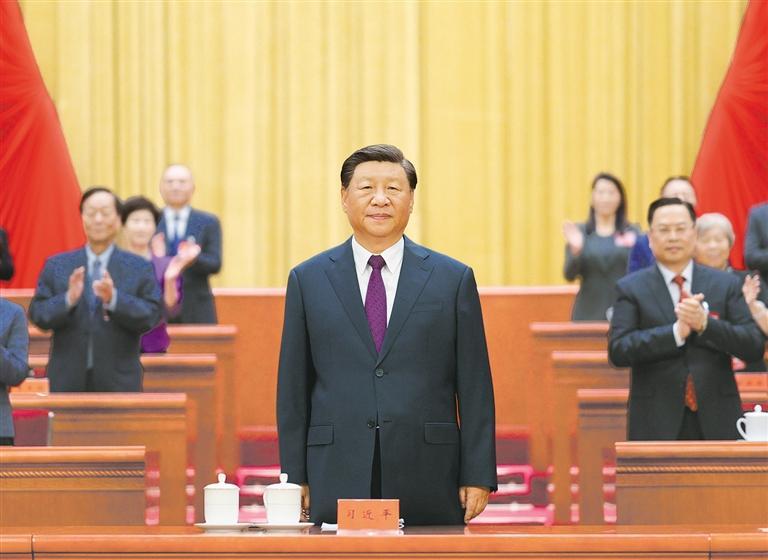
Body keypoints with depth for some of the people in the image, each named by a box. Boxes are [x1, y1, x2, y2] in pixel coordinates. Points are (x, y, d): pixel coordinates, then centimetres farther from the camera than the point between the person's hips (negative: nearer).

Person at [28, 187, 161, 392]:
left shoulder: (140, 268, 3)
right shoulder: (56, 266, 8)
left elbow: (151, 316, -6)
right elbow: (37, 314, 1)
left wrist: (114, 299, -21)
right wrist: (68, 299, -19)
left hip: (118, 382, -1)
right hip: (68, 380, 1)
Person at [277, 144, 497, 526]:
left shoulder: (453, 279, 7)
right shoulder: (308, 280, 9)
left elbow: (474, 387, 5)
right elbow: (293, 390, 8)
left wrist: (478, 476, -1)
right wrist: (296, 478, 2)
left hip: (428, 480, 0)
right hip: (338, 480, 0)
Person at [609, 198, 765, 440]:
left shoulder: (726, 284, 8)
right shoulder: (631, 288, 5)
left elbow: (754, 347, 1)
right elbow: (618, 350, -7)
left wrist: (705, 323, -15)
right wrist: (676, 332, -19)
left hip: (716, 421, 1)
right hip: (656, 424, -1)